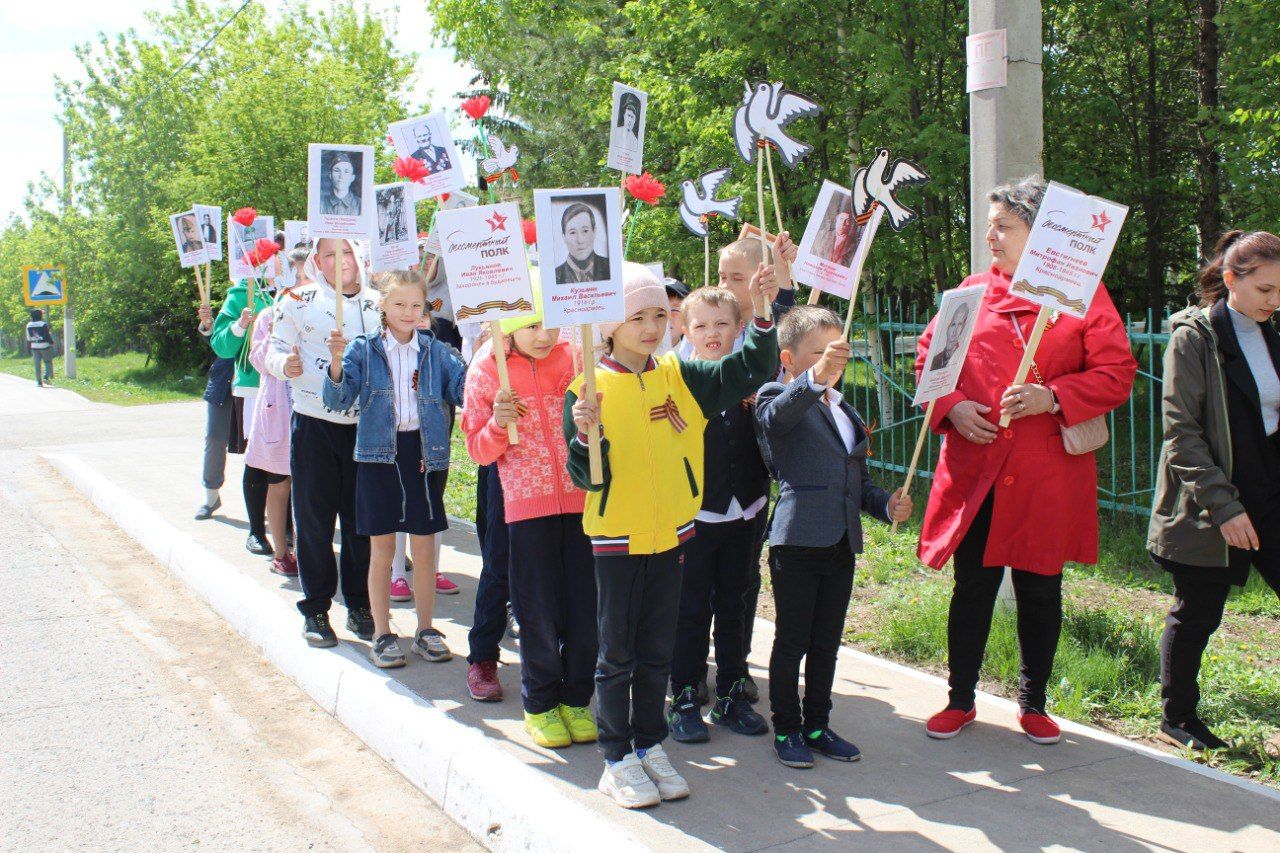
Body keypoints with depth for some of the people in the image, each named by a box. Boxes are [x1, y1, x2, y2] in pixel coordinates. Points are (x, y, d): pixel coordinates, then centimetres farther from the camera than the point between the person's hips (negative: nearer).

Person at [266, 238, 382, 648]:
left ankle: (359, 605, 22)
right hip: (314, 424, -2)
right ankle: (315, 610, 16)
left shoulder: (377, 303, 8)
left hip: (365, 425, 2)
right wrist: (285, 365, -22)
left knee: (362, 518, 9)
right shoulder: (298, 300, -1)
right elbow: (275, 350, -1)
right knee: (314, 518, 4)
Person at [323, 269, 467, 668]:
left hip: (425, 453, 2)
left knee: (425, 547, 9)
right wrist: (337, 363, -23)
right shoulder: (363, 349, -1)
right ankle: (382, 634, 18)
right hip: (380, 455, -1)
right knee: (382, 549, 6)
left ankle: (425, 629, 23)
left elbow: (463, 392, -1)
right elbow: (338, 400, -8)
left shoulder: (436, 351, 4)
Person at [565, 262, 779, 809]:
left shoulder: (679, 376, 2)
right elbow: (587, 476, -11)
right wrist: (584, 435, -31)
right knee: (617, 652, 7)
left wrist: (761, 312, -13)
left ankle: (650, 745, 29)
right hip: (617, 538, -4)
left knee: (658, 650, 15)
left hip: (671, 534, 4)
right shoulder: (590, 386, -10)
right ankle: (618, 759, 20)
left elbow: (750, 370, 0)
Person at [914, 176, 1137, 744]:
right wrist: (951, 407, -7)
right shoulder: (971, 292, 8)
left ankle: (1033, 702, 28)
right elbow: (928, 357, 11)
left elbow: (1117, 373, -3)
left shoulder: (1083, 293, 1)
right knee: (972, 587, 7)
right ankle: (960, 700, 23)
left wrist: (1054, 398, -18)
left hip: (1047, 478, -1)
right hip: (974, 472, 2)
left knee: (1040, 591, 10)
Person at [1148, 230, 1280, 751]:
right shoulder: (1194, 337, -10)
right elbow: (1181, 432, -14)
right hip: (1206, 509, -6)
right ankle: (1176, 718, 24)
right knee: (1196, 615, 6)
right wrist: (1224, 506, -19)